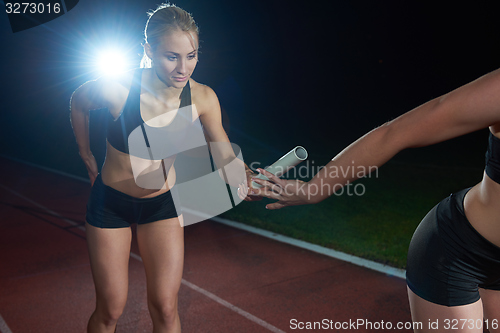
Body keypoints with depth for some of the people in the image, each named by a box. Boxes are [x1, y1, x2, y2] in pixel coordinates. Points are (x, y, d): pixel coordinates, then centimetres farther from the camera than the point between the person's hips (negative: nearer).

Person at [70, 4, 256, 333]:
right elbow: (78, 103, -2)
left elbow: (226, 157, -17)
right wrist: (87, 157, 4)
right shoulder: (117, 87, -24)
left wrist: (248, 179, -39)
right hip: (111, 202, -1)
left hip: (162, 203, 2)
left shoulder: (202, 98, -18)